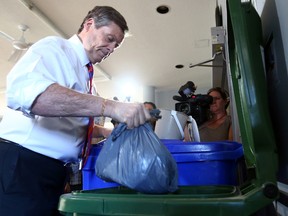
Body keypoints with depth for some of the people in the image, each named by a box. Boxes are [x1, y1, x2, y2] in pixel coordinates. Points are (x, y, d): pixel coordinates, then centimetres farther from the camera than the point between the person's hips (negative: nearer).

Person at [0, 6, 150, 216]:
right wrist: (110, 106, -36)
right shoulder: (55, 47, -9)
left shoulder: (85, 74, 16)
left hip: (54, 171, 9)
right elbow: (23, 90, -32)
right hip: (24, 165, -8)